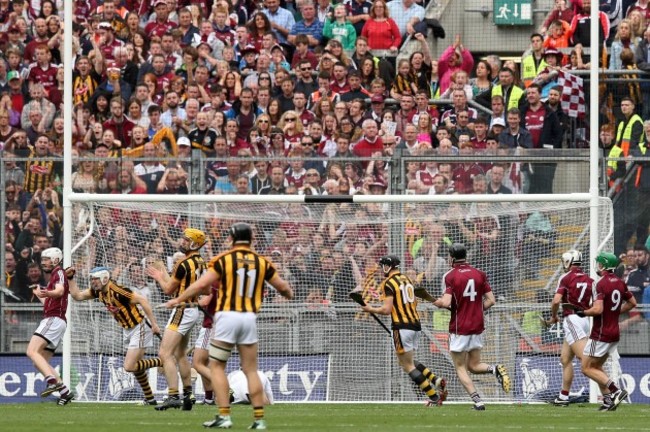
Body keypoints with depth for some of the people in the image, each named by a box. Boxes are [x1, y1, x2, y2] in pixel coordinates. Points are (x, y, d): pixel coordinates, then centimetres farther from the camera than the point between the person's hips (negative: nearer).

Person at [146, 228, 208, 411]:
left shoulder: (184, 265, -19)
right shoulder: (201, 263, 7)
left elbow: (169, 290, -9)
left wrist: (159, 278, 10)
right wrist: (163, 275, 24)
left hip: (183, 311, -10)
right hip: (193, 310, 10)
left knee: (165, 354, -13)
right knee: (180, 354, 22)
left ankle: (173, 396, -21)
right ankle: (188, 394, 26)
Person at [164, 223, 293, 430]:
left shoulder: (223, 259, -3)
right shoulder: (261, 262, 6)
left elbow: (202, 284, -9)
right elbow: (282, 286, 14)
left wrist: (178, 300, 3)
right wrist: (289, 294, 38)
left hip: (227, 316, -3)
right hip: (249, 318, 3)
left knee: (217, 366, 5)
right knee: (251, 370, 9)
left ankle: (224, 416, -5)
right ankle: (259, 418, 5)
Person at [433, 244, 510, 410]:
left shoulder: (450, 276, -10)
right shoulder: (479, 274, 4)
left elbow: (446, 303, -19)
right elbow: (491, 300, 2)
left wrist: (437, 302, 3)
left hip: (459, 328, -5)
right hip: (477, 327, 5)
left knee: (460, 368, 6)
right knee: (474, 366, 16)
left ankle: (477, 401, -9)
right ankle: (495, 369, -15)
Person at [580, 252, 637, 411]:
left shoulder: (601, 284, -17)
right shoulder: (620, 283, 8)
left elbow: (598, 309, -25)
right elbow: (632, 303, 19)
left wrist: (583, 313, -8)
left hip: (601, 334, -8)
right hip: (615, 333, 8)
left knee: (587, 368, -2)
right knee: (597, 367, 18)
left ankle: (616, 391, -14)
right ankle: (608, 401, 8)